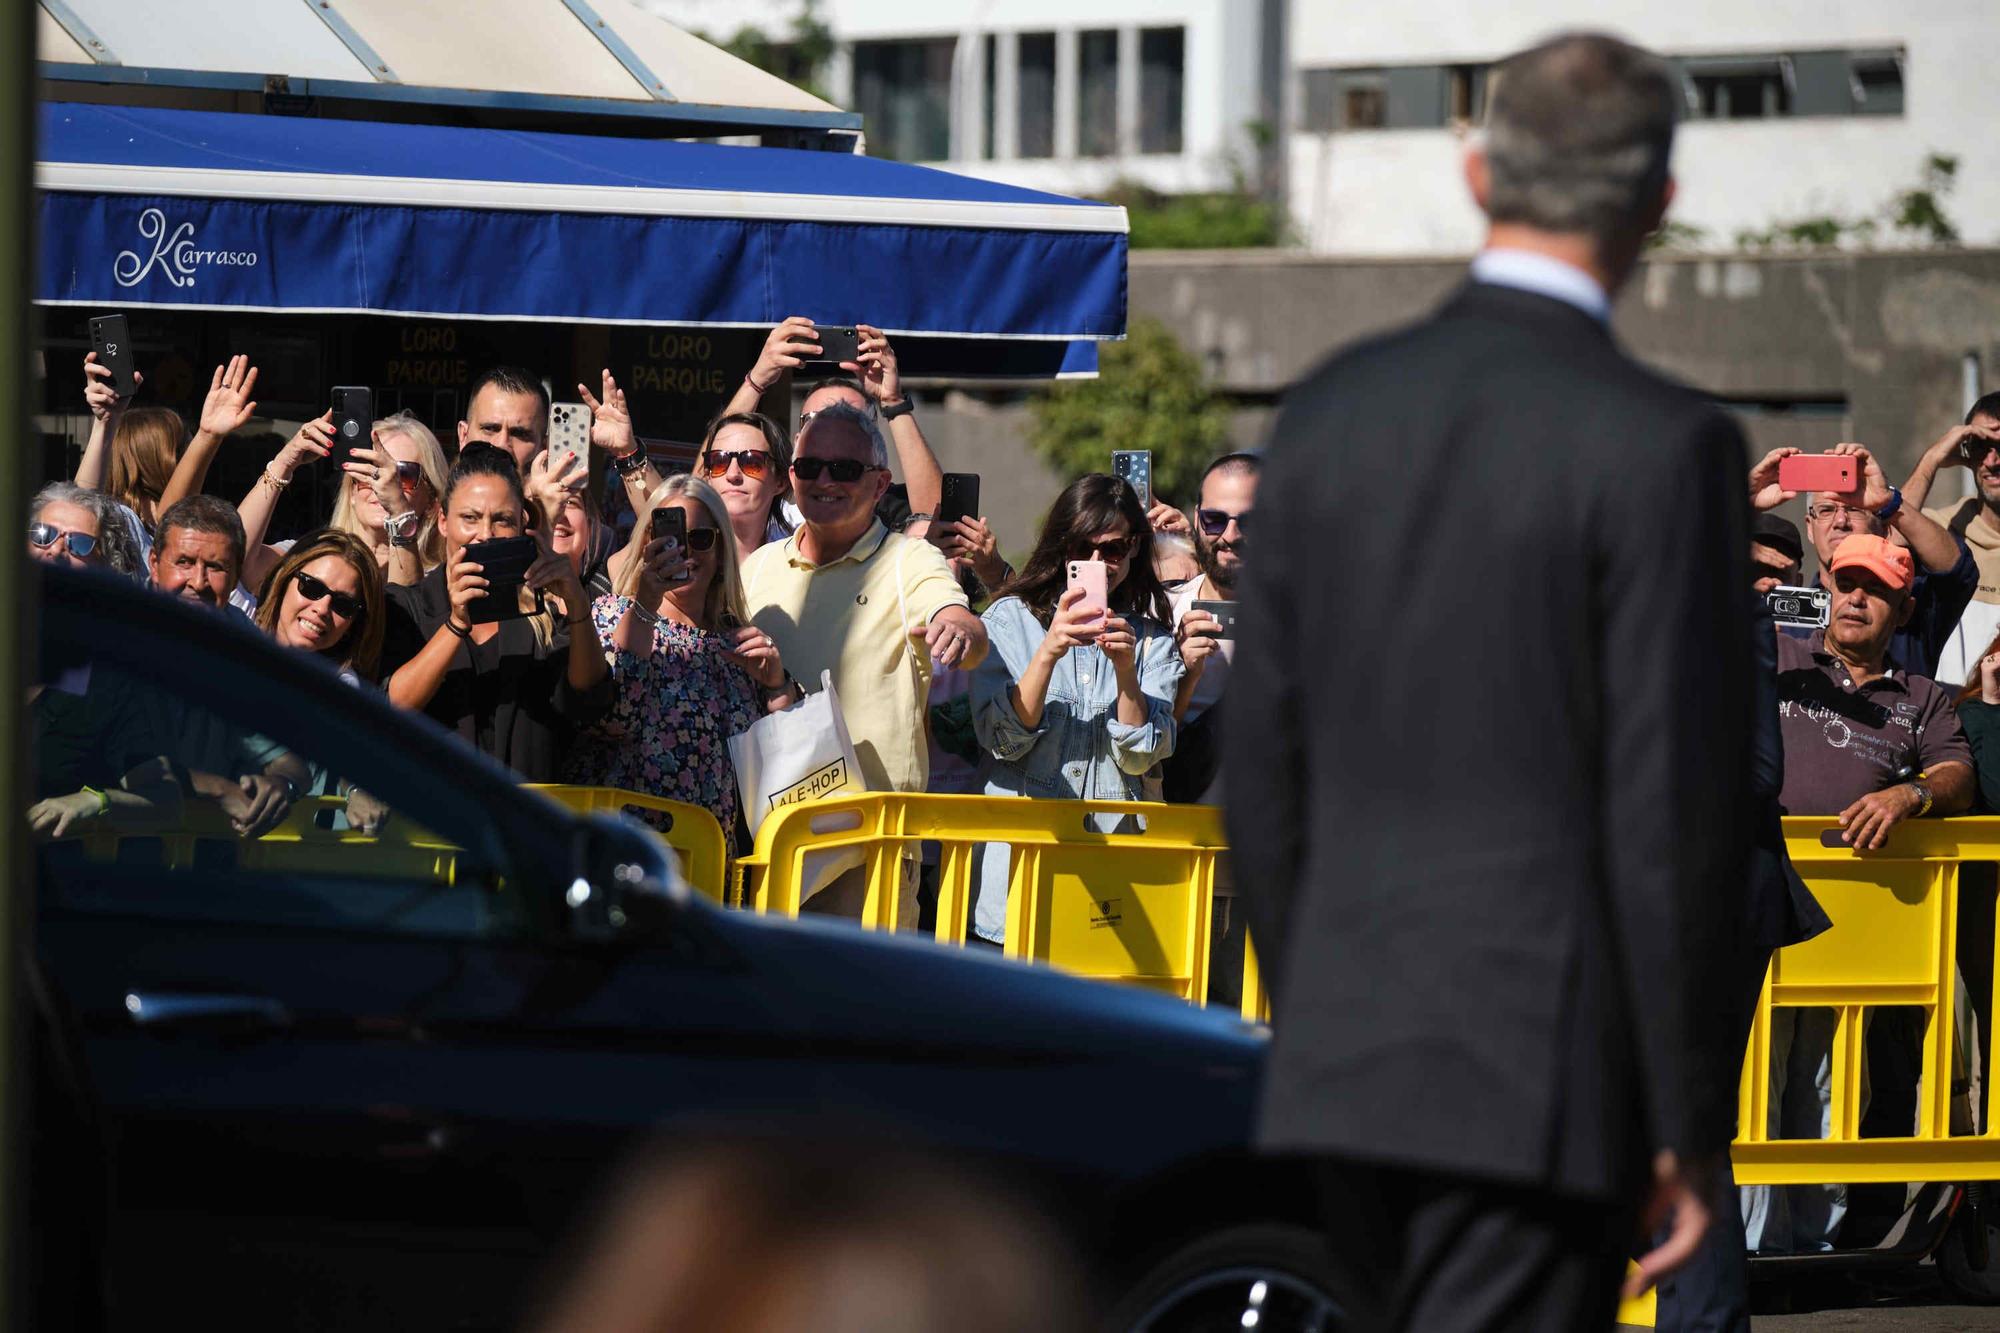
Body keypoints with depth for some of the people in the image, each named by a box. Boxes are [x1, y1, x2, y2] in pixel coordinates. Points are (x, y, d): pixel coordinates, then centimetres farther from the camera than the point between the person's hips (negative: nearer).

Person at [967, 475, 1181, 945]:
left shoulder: (1152, 638, 10)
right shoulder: (1010, 620, 5)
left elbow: (1141, 758, 0)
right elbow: (1002, 739, -6)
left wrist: (1125, 669, -14)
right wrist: (1048, 653, -18)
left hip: (1111, 848, 1)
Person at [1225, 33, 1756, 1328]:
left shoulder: (1331, 412, 6)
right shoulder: (1662, 447, -11)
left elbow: (1265, 769, 11)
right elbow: (1675, 807, -13)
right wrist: (1689, 1123, -7)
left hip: (1351, 1060, 6)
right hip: (1542, 1075, -6)